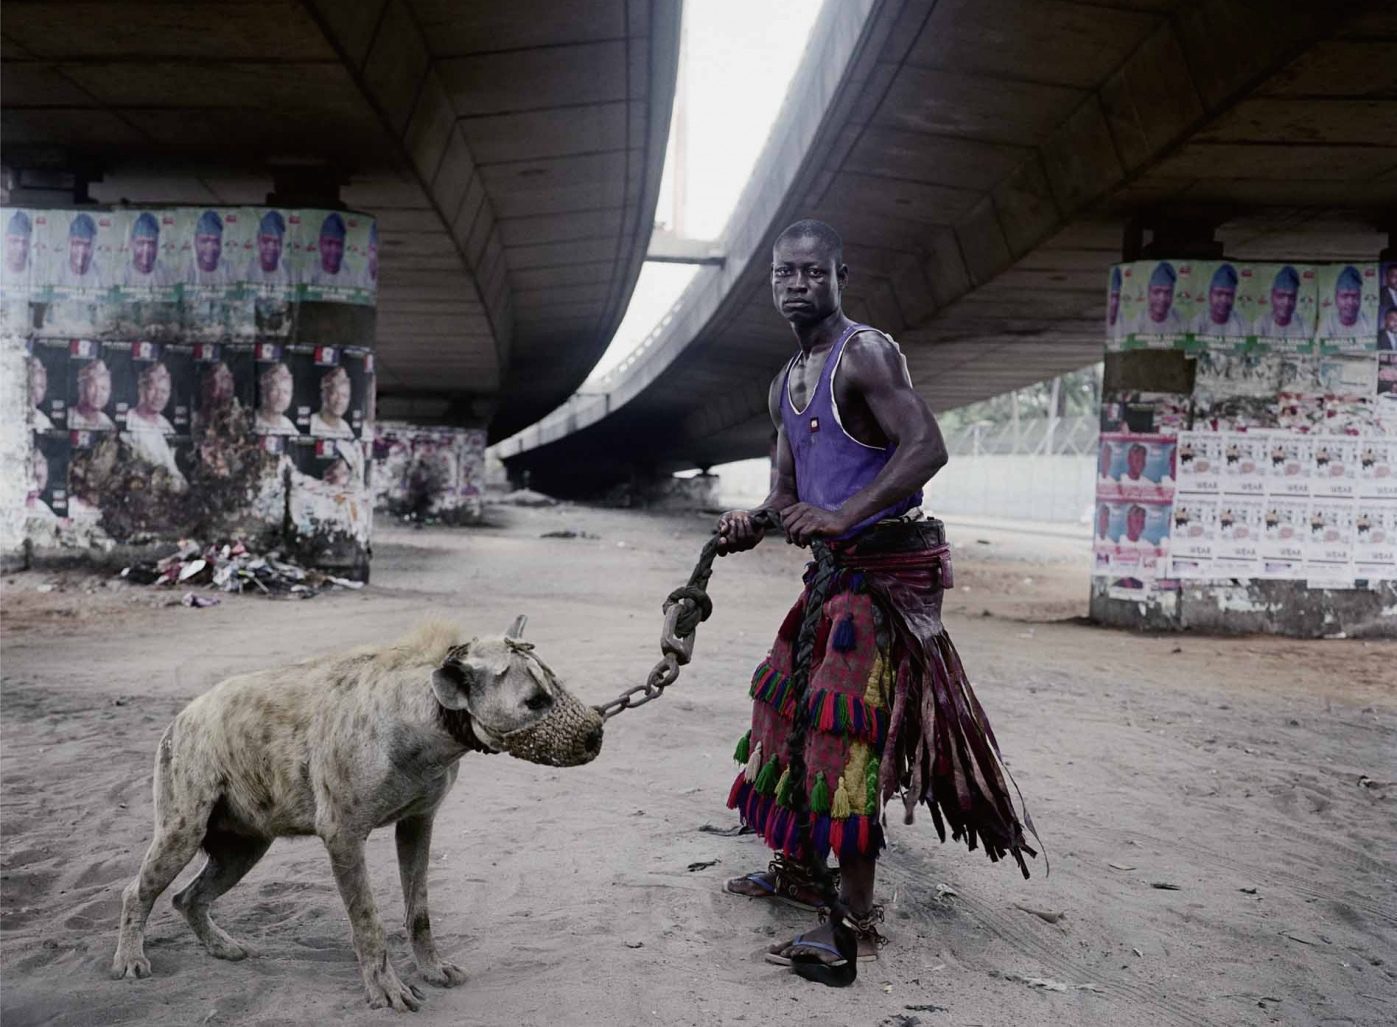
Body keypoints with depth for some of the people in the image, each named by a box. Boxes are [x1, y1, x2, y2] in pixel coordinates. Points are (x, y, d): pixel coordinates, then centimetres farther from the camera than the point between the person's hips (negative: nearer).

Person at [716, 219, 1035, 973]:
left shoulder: (864, 354, -11)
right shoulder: (785, 385, 16)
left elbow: (926, 447, -24)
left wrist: (843, 515, -32)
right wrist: (752, 524, -1)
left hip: (887, 565, -9)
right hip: (837, 570, 9)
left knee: (843, 727, -11)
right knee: (792, 705, 14)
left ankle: (856, 920, -2)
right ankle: (799, 870, 31)